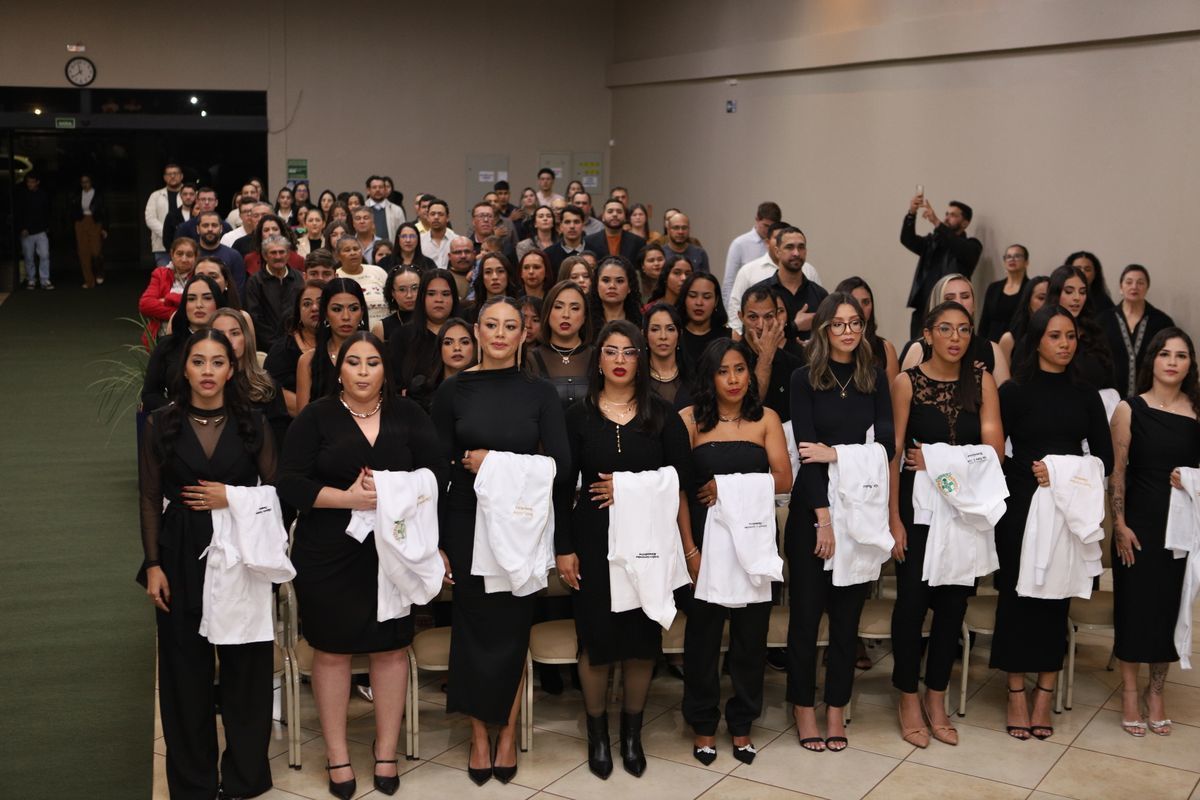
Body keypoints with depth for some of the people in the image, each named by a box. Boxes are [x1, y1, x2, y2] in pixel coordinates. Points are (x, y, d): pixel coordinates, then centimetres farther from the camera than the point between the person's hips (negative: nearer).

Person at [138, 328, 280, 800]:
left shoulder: (252, 424, 5)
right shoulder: (162, 424, 4)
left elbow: (274, 491, 4)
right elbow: (149, 499, 2)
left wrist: (233, 498, -13)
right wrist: (153, 565, -5)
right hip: (181, 555, 0)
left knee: (245, 662, 2)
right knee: (186, 666, 5)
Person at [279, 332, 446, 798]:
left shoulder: (407, 415, 5)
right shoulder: (316, 417, -1)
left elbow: (435, 474, -1)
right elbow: (290, 484, -8)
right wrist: (348, 498, -19)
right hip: (328, 553, -1)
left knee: (391, 647, 6)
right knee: (331, 650, 6)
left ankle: (386, 751, 21)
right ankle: (337, 756, 20)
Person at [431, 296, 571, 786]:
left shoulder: (540, 393, 0)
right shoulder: (453, 390, 0)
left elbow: (561, 467, -5)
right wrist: (437, 541, -4)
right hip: (467, 524, 0)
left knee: (512, 627, 5)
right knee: (474, 625, 3)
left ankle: (507, 733, 21)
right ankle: (479, 735, 19)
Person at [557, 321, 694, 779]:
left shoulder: (662, 415, 4)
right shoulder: (578, 415, 2)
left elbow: (681, 480, 0)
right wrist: (563, 548, -5)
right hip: (593, 540, -1)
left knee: (642, 638, 4)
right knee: (596, 637, 2)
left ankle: (632, 735, 22)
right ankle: (597, 735, 20)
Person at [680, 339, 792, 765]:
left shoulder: (766, 419, 5)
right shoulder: (690, 419, -1)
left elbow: (784, 479, -2)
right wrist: (689, 548, -13)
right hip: (704, 539, -2)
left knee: (751, 633, 8)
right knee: (703, 631, 6)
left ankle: (742, 723, 23)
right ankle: (703, 724, 21)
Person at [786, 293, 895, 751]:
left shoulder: (875, 378, 7)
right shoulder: (805, 379, -2)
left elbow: (887, 444, -1)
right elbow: (805, 449, -10)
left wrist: (836, 453, -13)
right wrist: (824, 516, -15)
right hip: (812, 507, -2)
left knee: (848, 612, 7)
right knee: (806, 610, 3)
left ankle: (836, 708, 19)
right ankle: (803, 707, 17)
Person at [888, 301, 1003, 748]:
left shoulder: (982, 382, 2)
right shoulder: (907, 382, -4)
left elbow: (994, 451, -5)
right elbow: (895, 452, -7)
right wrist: (894, 517, -11)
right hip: (917, 501, -2)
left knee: (953, 602, 8)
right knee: (912, 599, 0)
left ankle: (936, 699, 23)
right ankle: (909, 700, 16)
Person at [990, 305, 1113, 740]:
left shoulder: (1086, 395, 8)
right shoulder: (1014, 391, -1)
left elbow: (1105, 457, 5)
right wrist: (1031, 474, -14)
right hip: (1022, 508, -2)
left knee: (1056, 599, 5)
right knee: (1018, 596, 2)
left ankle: (1044, 696, 14)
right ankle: (1017, 695, 13)